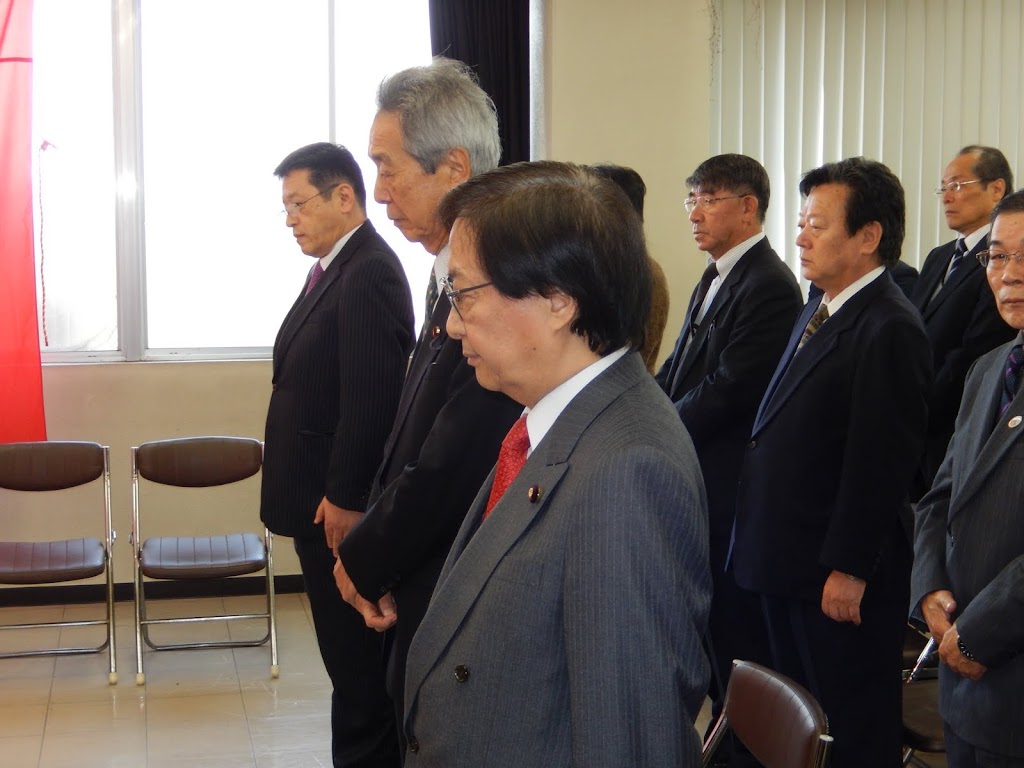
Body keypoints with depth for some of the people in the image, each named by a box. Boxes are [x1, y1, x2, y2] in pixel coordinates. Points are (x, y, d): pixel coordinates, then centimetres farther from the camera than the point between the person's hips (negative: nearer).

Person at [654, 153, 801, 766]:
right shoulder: (716, 278, 13)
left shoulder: (769, 286, -17)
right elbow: (679, 370, 15)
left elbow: (728, 391, -21)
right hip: (700, 484, 9)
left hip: (735, 491, -9)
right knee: (713, 622, 17)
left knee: (736, 629, 2)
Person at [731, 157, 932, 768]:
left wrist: (848, 570, -19)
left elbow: (880, 463, -21)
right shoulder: (820, 314, 12)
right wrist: (773, 554, 16)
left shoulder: (890, 329, -19)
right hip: (789, 567, 9)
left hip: (841, 578, -9)